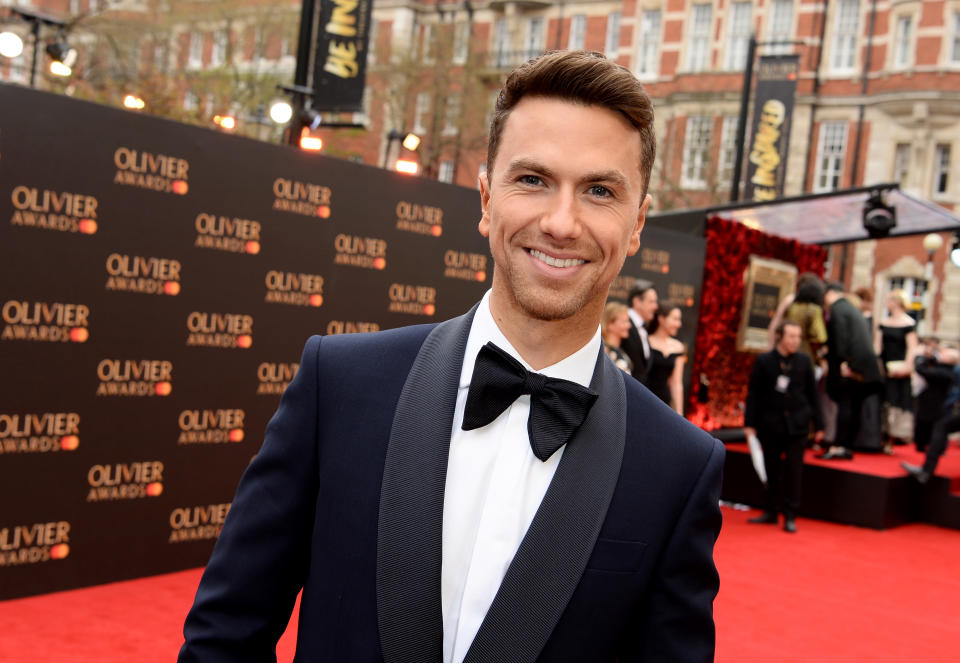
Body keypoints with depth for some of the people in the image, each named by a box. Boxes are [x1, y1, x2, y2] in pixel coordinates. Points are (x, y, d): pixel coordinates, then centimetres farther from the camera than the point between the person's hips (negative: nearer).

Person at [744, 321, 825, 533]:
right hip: (771, 424, 0)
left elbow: (813, 394, 6)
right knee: (772, 470, 8)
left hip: (796, 423, 0)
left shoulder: (804, 361, 2)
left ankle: (790, 516, 7)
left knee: (794, 470, -1)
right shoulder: (764, 361, -1)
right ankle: (771, 511, 20)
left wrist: (818, 424, 5)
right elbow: (754, 394, 0)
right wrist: (750, 422, -5)